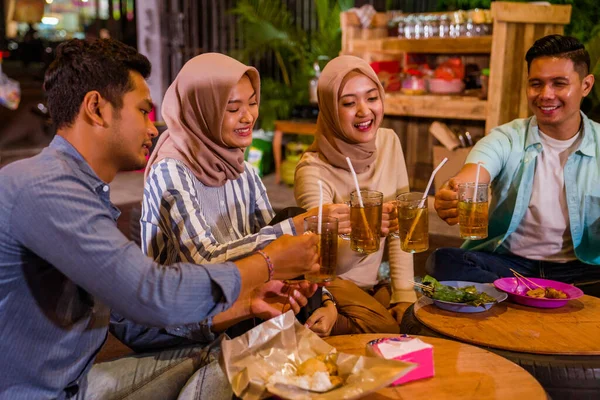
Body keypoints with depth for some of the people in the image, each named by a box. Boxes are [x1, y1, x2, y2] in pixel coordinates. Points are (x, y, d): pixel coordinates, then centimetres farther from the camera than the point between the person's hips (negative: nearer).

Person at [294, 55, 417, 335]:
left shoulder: (389, 142, -3)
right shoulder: (313, 170, -20)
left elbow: (399, 226, 0)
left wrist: (405, 295, -7)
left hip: (372, 283, 6)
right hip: (330, 284, -6)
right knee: (393, 333, -27)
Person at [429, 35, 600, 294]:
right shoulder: (506, 139, 1)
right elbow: (468, 180, -20)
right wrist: (450, 197, -45)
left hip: (577, 270, 0)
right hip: (506, 262, 1)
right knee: (443, 261, -28)